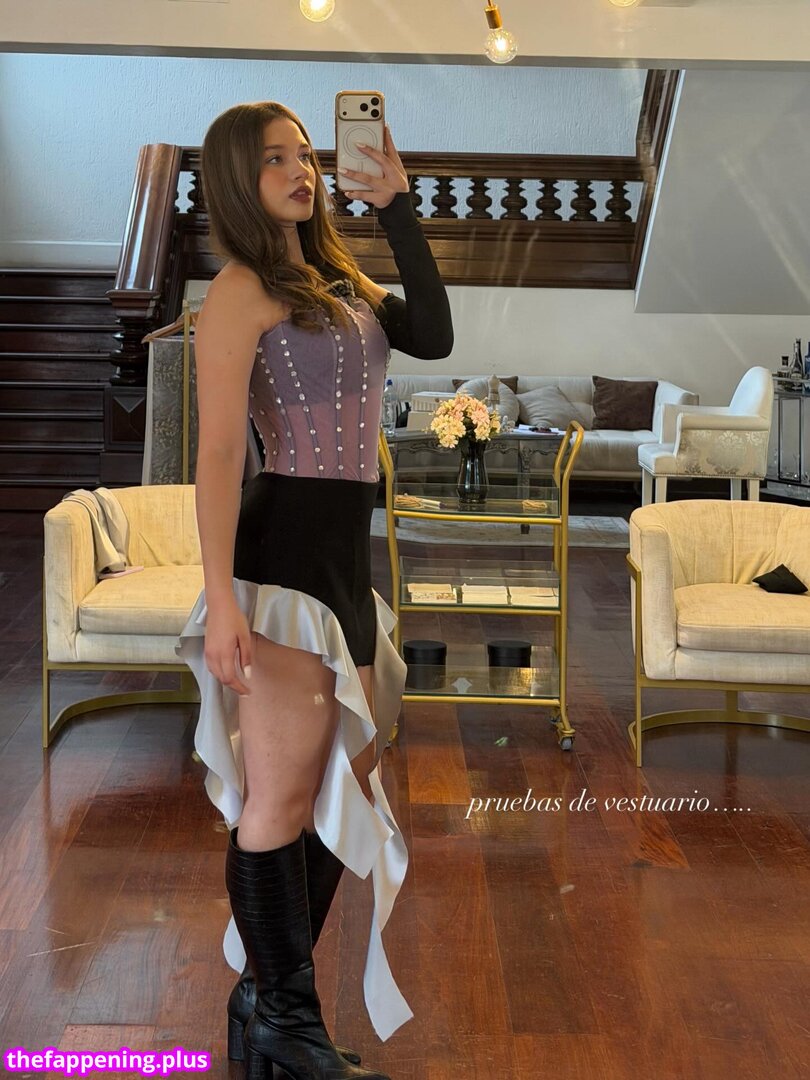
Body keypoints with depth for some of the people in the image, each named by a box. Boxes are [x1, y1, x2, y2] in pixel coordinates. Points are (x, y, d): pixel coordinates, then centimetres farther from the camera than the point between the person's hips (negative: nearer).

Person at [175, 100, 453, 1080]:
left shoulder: (338, 281, 17)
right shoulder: (241, 291, -8)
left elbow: (434, 337, 2)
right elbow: (217, 453, -14)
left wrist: (397, 208, 1)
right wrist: (220, 602, -21)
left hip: (342, 553, 9)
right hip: (283, 550, -9)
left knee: (348, 776, 16)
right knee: (282, 797, 0)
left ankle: (268, 995, 30)